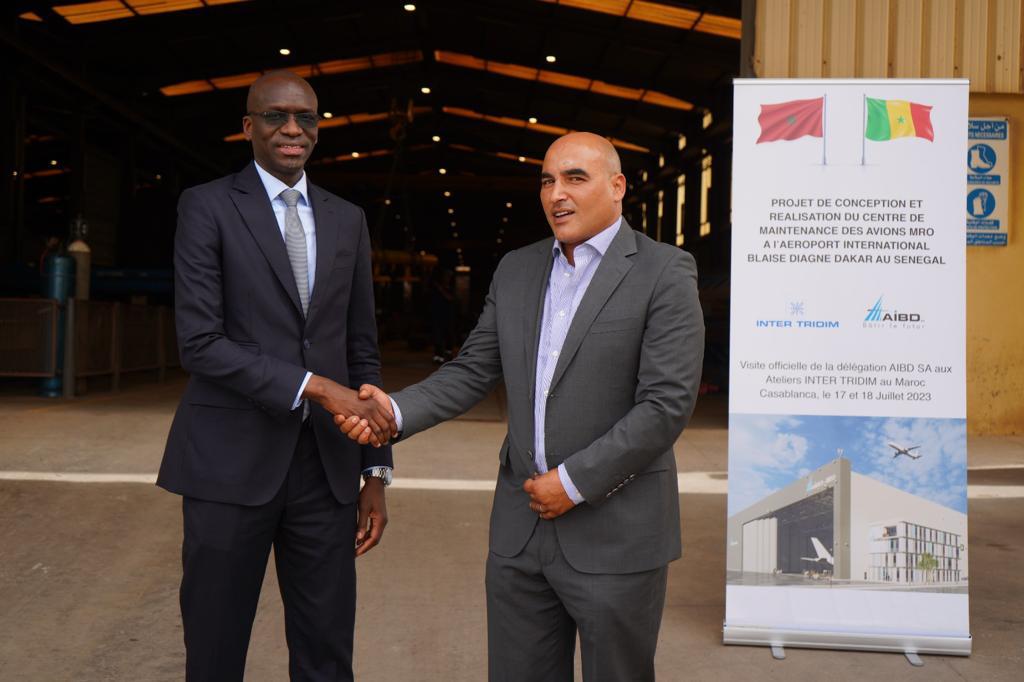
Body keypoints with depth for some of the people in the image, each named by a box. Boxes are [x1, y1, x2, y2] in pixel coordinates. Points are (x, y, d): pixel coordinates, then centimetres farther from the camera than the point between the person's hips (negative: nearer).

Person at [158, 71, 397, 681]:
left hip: (327, 464, 4)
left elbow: (362, 350, 11)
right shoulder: (207, 206, -1)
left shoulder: (348, 220, 11)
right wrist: (316, 388, -19)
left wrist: (377, 470, 8)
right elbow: (200, 343, -11)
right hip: (232, 460, -3)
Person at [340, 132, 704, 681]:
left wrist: (574, 482, -15)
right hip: (519, 531, 5)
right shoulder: (515, 270, 10)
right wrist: (396, 411, -8)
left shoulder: (664, 274, -8)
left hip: (616, 534, -4)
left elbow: (667, 404, -15)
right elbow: (472, 370, 9)